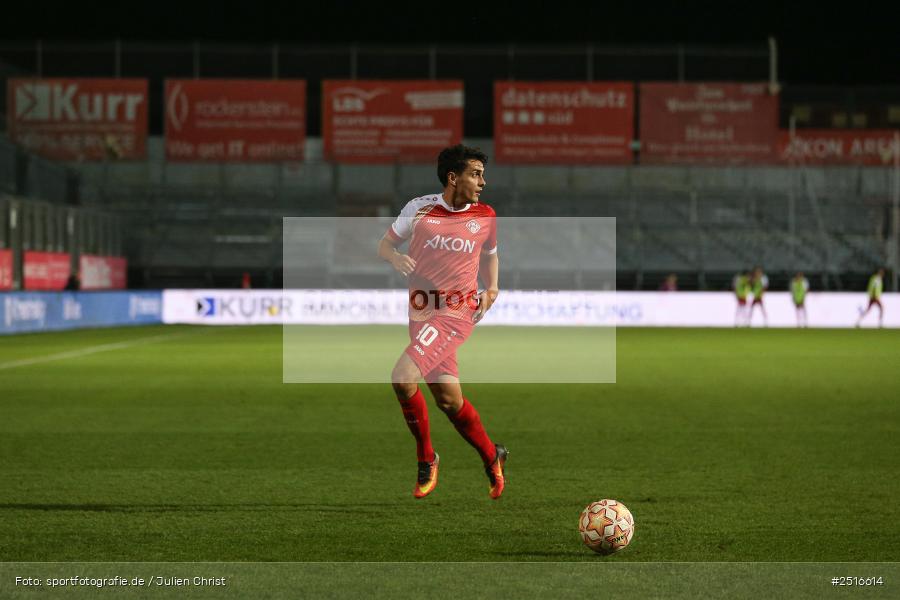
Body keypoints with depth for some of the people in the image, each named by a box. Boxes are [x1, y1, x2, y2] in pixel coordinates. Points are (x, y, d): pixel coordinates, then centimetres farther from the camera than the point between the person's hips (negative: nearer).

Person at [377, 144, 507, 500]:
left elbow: (490, 254, 24)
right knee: (449, 400, 6)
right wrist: (395, 258, -11)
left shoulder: (485, 217, 5)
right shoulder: (419, 208, 3)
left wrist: (491, 288, 7)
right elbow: (385, 244, 11)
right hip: (421, 311, 3)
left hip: (456, 311, -3)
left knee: (403, 377, -22)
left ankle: (426, 459, -4)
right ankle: (492, 458, 28)